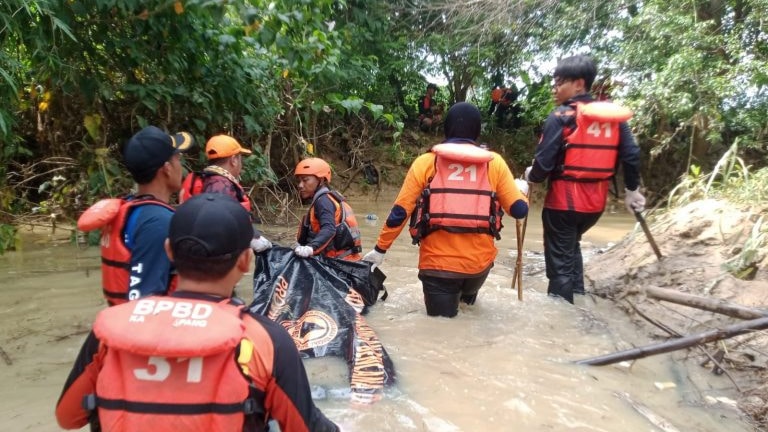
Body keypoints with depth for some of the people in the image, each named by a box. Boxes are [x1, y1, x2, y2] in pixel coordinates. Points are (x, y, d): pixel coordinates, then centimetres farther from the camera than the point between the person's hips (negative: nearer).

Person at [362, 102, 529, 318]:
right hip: (480, 261, 3)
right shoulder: (495, 163, 1)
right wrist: (521, 189, 26)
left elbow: (399, 213, -4)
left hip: (438, 262, -3)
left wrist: (380, 249, 9)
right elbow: (519, 210, 3)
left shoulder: (426, 162, -2)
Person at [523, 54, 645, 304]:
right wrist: (632, 190, 16)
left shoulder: (561, 117, -12)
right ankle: (577, 294, 29)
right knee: (571, 245, 29)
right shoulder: (614, 116, 5)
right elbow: (632, 156, 4)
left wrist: (532, 176, 5)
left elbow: (544, 162, -16)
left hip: (563, 201, -6)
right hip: (596, 202, 6)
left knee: (560, 260, 5)